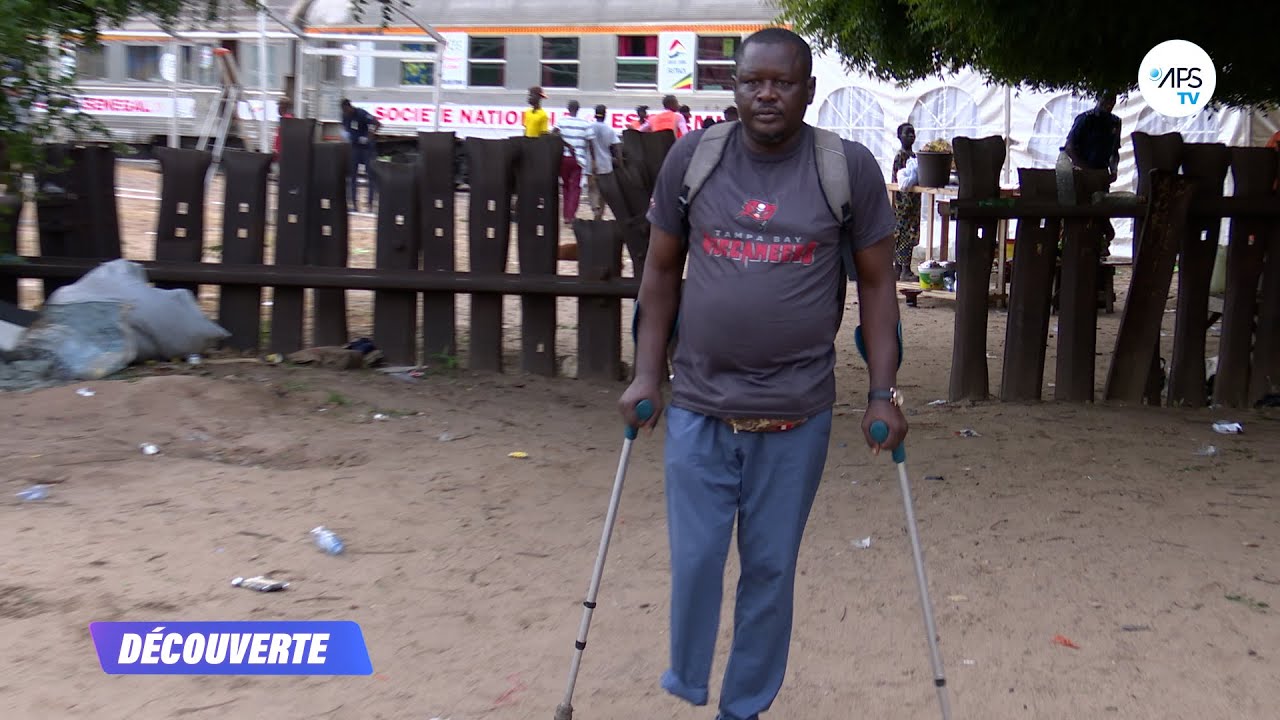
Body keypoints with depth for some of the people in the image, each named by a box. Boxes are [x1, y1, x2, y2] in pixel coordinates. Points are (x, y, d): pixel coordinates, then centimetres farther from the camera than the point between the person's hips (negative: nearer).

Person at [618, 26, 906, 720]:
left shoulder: (849, 167, -3)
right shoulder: (691, 157, 0)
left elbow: (877, 283, 2)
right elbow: (662, 271, 8)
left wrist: (883, 394, -2)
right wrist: (646, 375, 4)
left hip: (797, 415, -1)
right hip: (697, 407, 1)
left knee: (771, 568, 9)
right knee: (694, 561, 6)